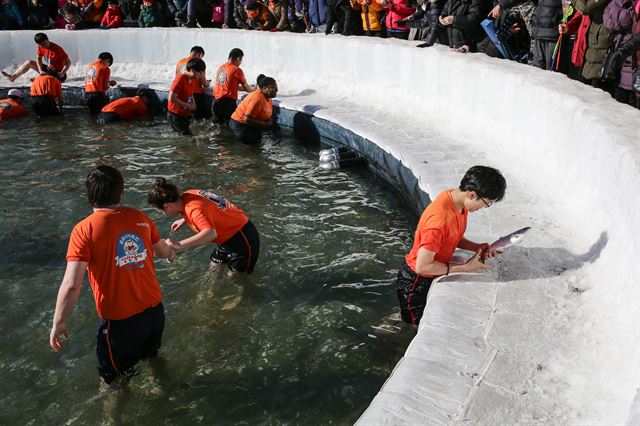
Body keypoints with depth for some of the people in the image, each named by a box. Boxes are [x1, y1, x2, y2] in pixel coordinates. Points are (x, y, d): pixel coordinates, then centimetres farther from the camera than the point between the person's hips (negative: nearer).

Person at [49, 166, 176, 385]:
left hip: (119, 320, -5)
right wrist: (171, 253, 42)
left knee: (115, 381, 20)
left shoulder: (84, 229, -16)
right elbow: (162, 250, 18)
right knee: (151, 358, 34)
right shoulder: (141, 218, -3)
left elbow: (71, 285, -21)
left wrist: (58, 323, -5)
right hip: (154, 310, 5)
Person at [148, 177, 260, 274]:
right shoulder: (188, 195, -6)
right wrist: (184, 220, 16)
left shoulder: (193, 209, -32)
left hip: (242, 239, -9)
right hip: (228, 235, 9)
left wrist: (180, 245, -50)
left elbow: (210, 233, -50)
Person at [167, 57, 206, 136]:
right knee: (187, 136, -13)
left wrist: (193, 103, 4)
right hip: (175, 116, -8)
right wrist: (188, 105, -19)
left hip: (185, 115, 9)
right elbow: (171, 98, -24)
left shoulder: (192, 79, 6)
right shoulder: (180, 79, -19)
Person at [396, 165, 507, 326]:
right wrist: (466, 267, -26)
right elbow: (422, 266, -33)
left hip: (434, 276, 8)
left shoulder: (459, 200, -9)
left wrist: (477, 247, -11)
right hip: (416, 283, -8)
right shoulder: (440, 219, -37)